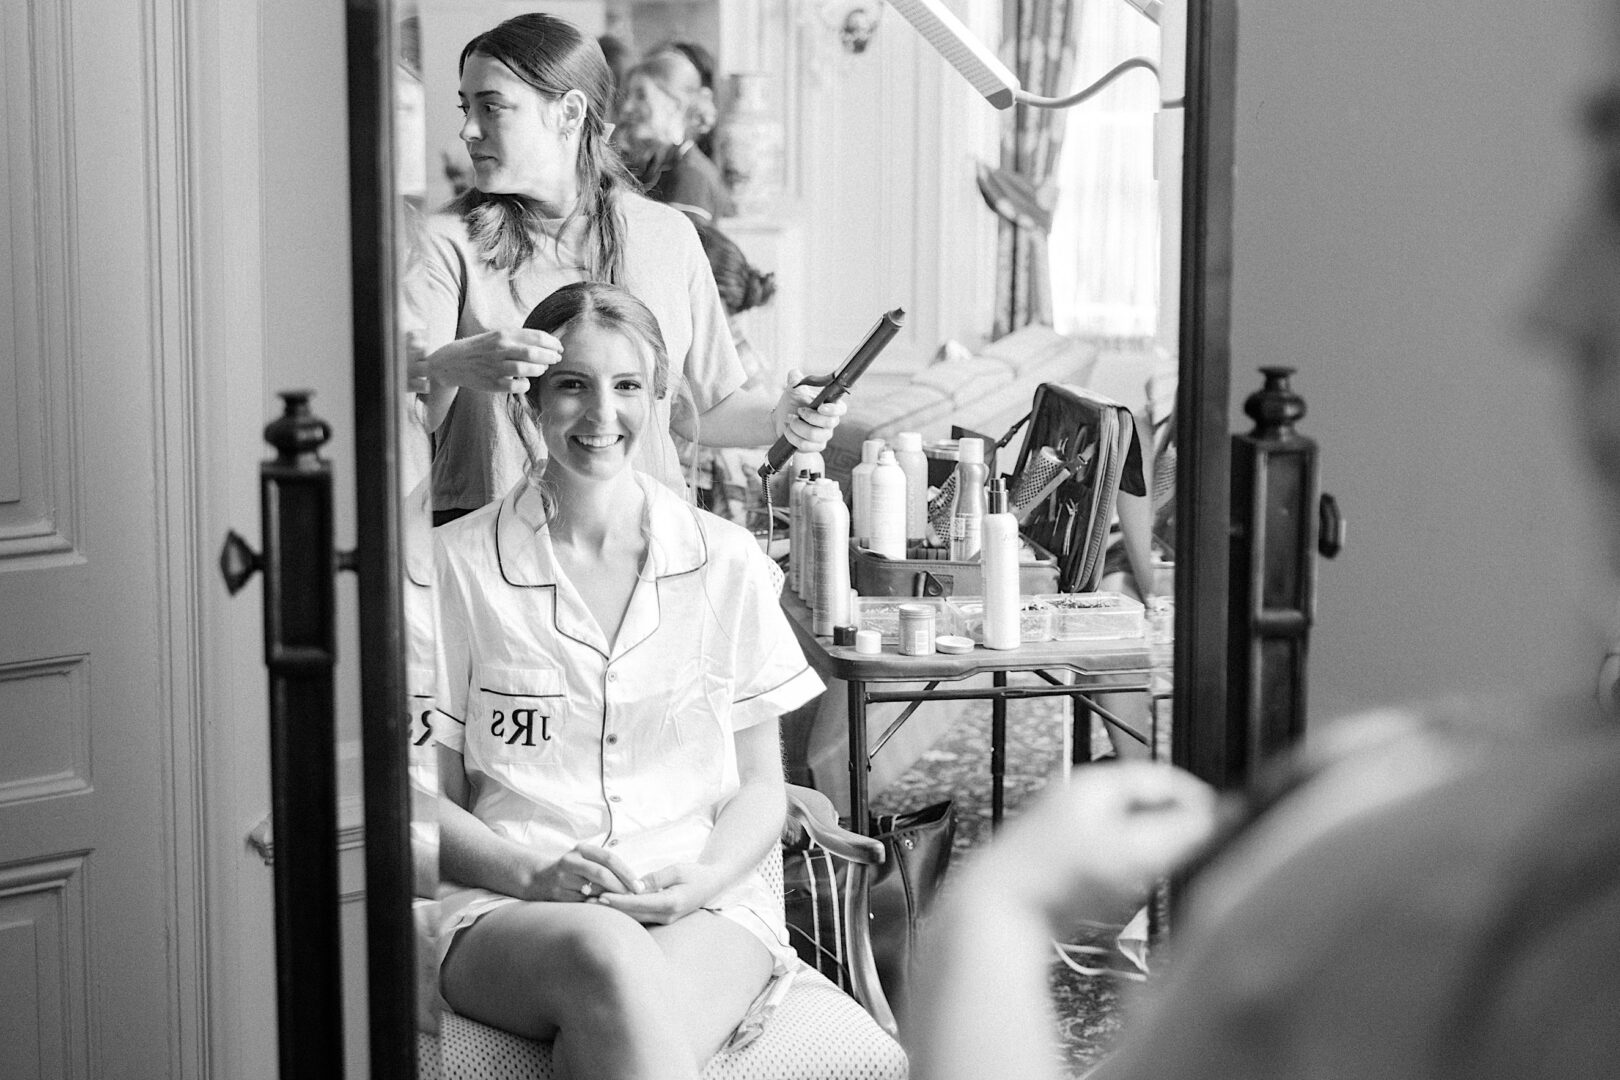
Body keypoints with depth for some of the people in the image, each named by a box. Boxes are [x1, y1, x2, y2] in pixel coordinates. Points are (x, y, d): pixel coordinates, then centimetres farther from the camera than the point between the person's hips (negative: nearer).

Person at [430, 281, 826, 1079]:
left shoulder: (728, 564, 10)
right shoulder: (457, 563, 5)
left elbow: (761, 786, 14)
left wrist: (699, 879, -7)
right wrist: (533, 873, -13)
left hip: (705, 904, 1)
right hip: (509, 907, 0)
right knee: (605, 956, -38)